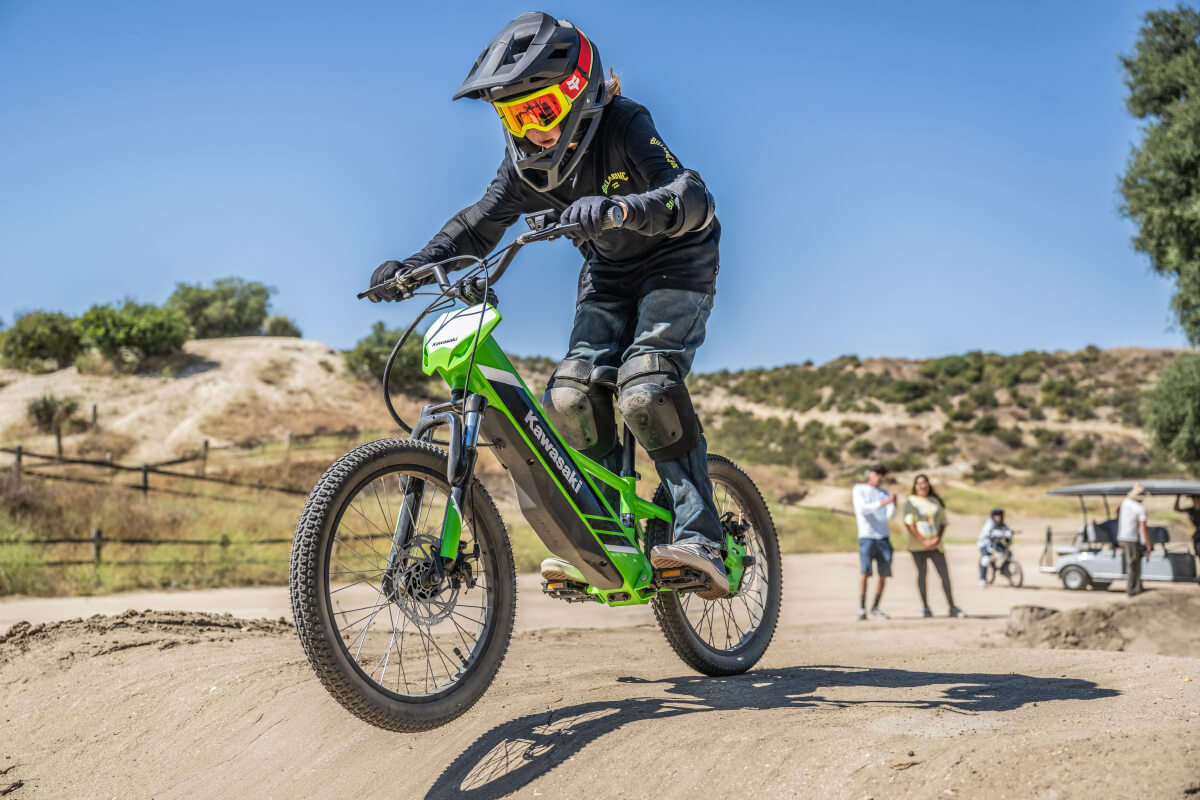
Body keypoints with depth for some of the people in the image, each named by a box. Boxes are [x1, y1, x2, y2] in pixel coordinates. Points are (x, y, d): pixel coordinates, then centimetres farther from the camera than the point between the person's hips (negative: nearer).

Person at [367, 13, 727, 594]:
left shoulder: (624, 125, -27)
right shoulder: (528, 157, -8)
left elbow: (694, 200, -41)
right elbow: (483, 221, -4)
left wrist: (617, 208, -60)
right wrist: (417, 263, -21)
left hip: (675, 264, -6)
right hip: (608, 274, 6)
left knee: (645, 389, -28)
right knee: (572, 395, -14)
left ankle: (700, 539, -22)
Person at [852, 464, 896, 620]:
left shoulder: (884, 494, 20)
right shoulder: (859, 489, 8)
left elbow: (889, 516, 8)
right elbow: (862, 509, -9)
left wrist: (894, 503, -11)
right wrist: (883, 503, -18)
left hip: (883, 538, 5)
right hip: (866, 536, -5)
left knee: (884, 574, -1)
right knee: (865, 571, -15)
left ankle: (875, 607, 8)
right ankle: (862, 609, -15)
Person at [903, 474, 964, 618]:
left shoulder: (935, 502, 14)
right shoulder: (911, 502, 3)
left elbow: (943, 522, 14)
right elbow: (909, 523, -5)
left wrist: (938, 538, -4)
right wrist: (923, 541, -12)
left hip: (935, 545, 3)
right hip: (918, 545, -3)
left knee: (945, 574, -3)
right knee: (922, 573, -2)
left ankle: (952, 607, 2)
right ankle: (925, 607, 5)